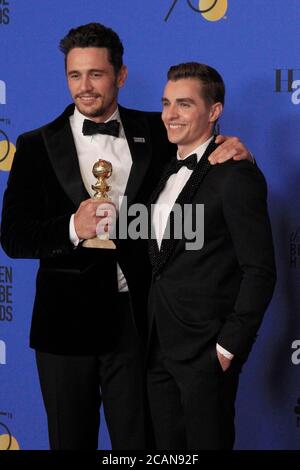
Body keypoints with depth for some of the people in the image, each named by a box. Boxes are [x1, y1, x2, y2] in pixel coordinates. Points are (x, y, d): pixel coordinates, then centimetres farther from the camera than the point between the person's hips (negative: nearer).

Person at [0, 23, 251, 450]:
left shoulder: (154, 133, 4)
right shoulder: (37, 146, -1)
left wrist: (228, 147, -7)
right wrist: (73, 228, -24)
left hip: (136, 319, 1)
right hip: (67, 320, 0)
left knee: (137, 440, 10)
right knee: (71, 441, 14)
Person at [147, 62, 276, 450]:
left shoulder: (236, 175, -12)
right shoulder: (166, 173, 13)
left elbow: (260, 271, -14)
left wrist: (229, 346, -15)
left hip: (206, 350, -7)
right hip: (159, 346, 7)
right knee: (168, 447, 14)